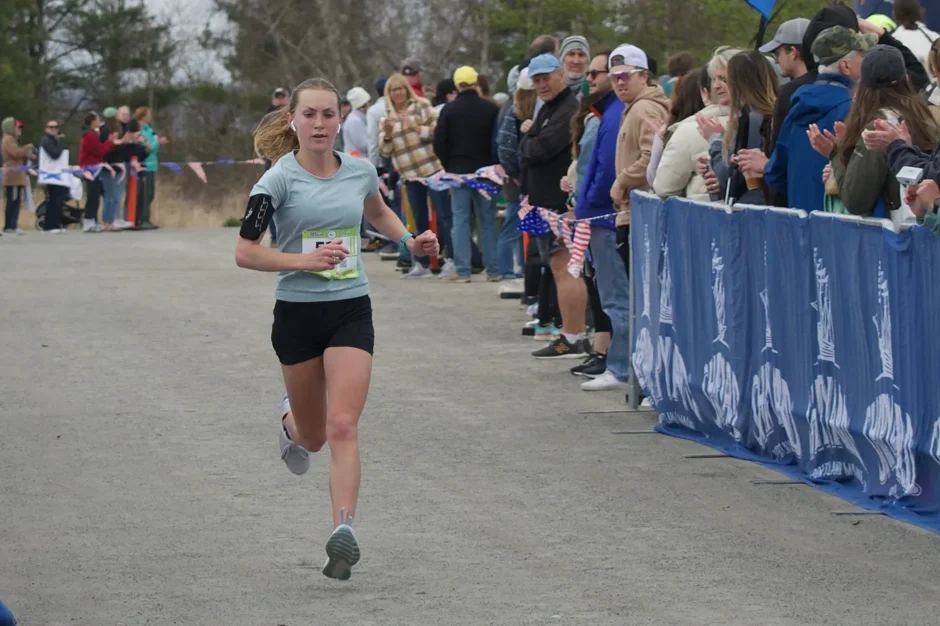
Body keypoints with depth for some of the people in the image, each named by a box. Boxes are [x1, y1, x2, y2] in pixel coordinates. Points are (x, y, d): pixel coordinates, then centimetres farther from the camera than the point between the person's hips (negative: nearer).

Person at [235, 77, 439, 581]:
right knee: (314, 436, 14)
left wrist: (409, 240, 10)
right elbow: (245, 253, -10)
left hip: (352, 311, 1)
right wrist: (306, 260, -21)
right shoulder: (278, 180, -9)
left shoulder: (360, 171, 3)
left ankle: (343, 532, -22)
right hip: (297, 313, -1)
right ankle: (292, 420, 51)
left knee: (343, 427, -15)